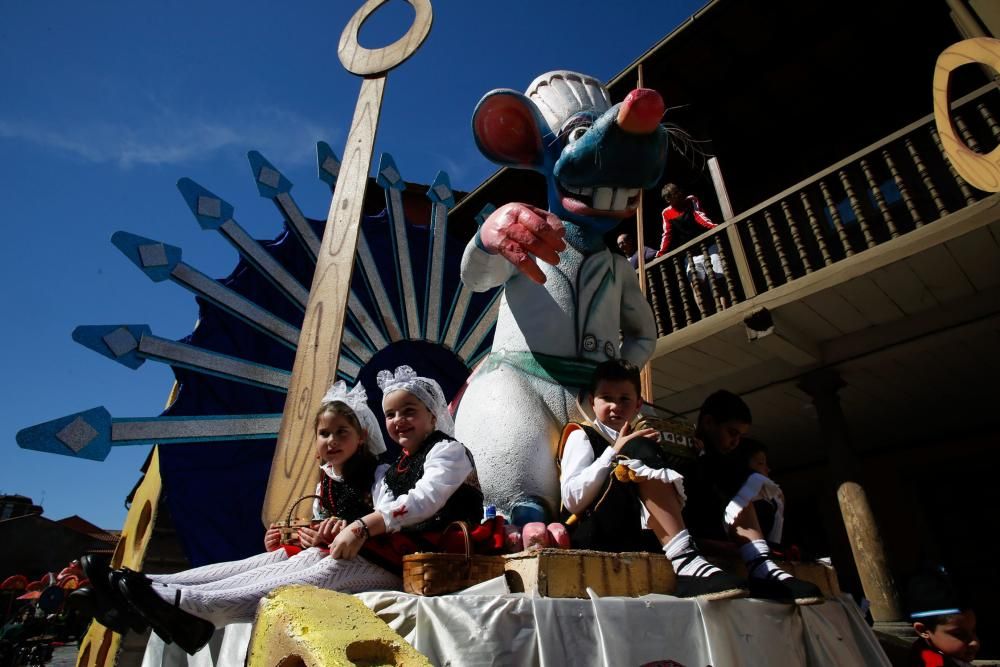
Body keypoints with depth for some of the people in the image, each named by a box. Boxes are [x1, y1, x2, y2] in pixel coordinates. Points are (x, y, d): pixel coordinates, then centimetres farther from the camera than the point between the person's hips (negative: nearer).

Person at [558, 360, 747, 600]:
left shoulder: (634, 440, 24)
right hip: (595, 537, -6)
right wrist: (614, 453, -13)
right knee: (640, 451, -24)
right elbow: (572, 500, -11)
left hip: (634, 538, 7)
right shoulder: (581, 436, 7)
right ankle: (685, 562, -31)